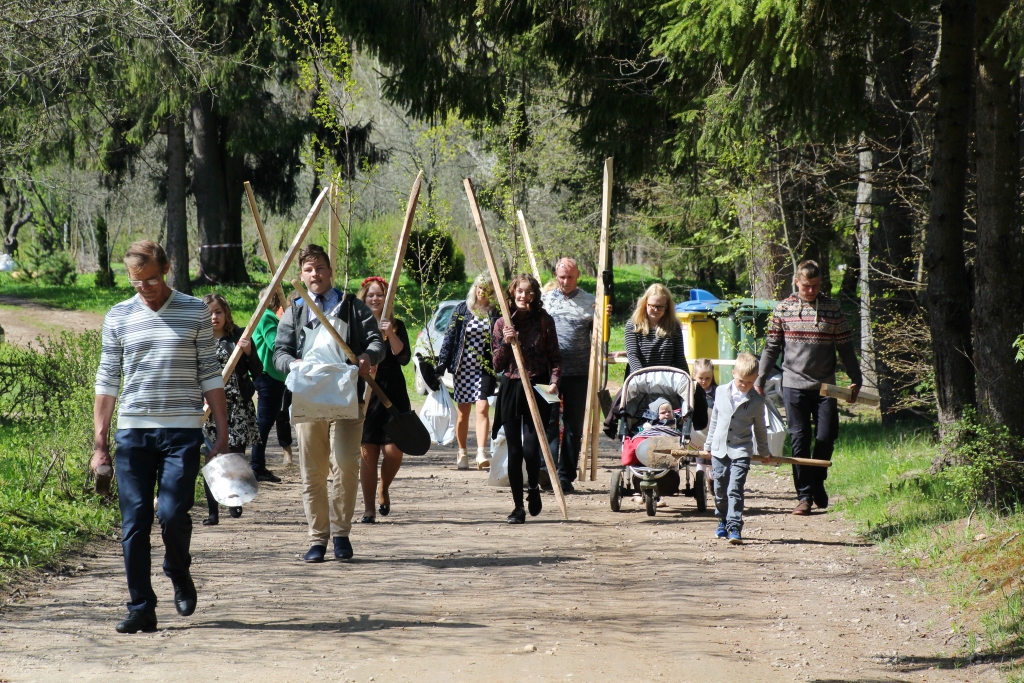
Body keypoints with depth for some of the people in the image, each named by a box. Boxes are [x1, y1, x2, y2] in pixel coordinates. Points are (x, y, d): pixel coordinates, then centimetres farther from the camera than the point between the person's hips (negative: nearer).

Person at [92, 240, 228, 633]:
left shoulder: (195, 313, 4)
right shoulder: (118, 317, 8)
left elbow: (210, 376, 6)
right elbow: (107, 381, 10)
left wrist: (223, 434, 1)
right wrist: (100, 442, 6)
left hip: (182, 429, -2)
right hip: (132, 430, 2)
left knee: (173, 514, -12)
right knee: (134, 523, 0)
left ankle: (179, 573, 20)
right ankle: (141, 609, 7)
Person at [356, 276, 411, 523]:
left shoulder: (397, 326, 6)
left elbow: (404, 358, -7)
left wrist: (390, 334, -18)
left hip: (393, 396, 1)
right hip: (363, 396, 0)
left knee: (393, 452, -6)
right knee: (368, 453, -4)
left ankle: (384, 490, 24)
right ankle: (368, 508, 4)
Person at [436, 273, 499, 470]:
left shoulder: (496, 313, 2)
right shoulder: (461, 310, 4)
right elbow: (450, 337, 5)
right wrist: (441, 363, -1)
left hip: (486, 368, -1)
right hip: (463, 367, 1)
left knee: (482, 408, -14)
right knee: (463, 411, 6)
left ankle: (482, 453, -20)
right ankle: (462, 453, 17)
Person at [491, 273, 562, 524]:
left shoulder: (544, 321, 2)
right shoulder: (502, 323, 5)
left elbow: (555, 357, 4)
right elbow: (497, 365, 5)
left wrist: (554, 381, -13)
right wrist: (505, 343, -12)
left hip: (537, 390, -2)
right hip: (510, 390, 2)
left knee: (531, 448, -11)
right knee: (514, 450, 0)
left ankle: (534, 488, 19)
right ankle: (518, 507, 7)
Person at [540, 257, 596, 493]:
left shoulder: (589, 302, 8)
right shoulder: (544, 300, 10)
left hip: (578, 373, 0)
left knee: (574, 425, 4)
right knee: (549, 420, -9)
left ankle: (566, 476, 9)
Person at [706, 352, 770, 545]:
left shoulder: (757, 401, -2)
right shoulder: (721, 392, 4)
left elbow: (759, 428, 11)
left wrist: (763, 450, 18)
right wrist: (709, 445, 16)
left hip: (741, 451, -3)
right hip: (719, 450, 3)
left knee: (735, 489, -13)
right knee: (720, 489, 10)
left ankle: (735, 527, -15)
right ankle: (723, 522, 28)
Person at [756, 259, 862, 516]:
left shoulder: (832, 308, 3)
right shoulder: (783, 309, 3)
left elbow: (846, 348, 7)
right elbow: (771, 347, 7)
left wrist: (856, 380, 4)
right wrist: (760, 380, 3)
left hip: (825, 387, 1)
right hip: (794, 385, 0)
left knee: (826, 436, -2)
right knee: (800, 440, 0)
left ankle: (817, 482, 23)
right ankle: (804, 495, 5)